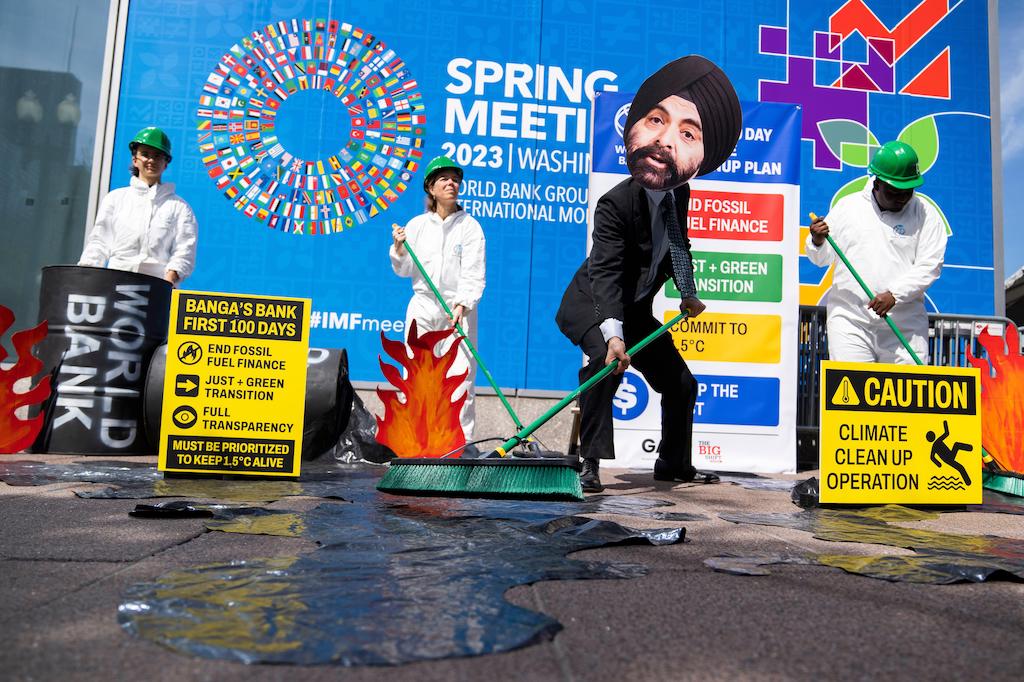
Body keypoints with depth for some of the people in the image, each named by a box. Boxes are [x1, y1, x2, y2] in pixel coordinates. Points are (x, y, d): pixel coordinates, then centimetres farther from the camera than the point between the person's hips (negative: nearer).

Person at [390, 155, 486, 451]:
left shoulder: (470, 226, 2)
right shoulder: (417, 225, 9)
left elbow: (474, 273, -7)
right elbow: (404, 271, 11)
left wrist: (462, 304, -21)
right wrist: (400, 248, -7)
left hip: (459, 310, -2)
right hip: (422, 305, 2)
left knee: (460, 375, -6)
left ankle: (462, 439, 2)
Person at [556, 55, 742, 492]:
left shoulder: (680, 194, -6)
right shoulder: (615, 203, -29)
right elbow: (607, 272, -38)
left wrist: (687, 292, -2)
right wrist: (613, 332, -49)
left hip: (635, 311, 7)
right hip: (593, 307, -7)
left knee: (680, 382, 11)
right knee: (605, 362, -35)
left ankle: (674, 463, 31)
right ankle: (589, 464, -25)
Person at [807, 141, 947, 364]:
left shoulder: (926, 214, 7)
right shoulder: (847, 206, 10)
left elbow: (929, 265, -3)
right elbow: (823, 258, 13)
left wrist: (894, 294, -16)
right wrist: (818, 242, -10)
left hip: (905, 326, 0)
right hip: (849, 319, 0)